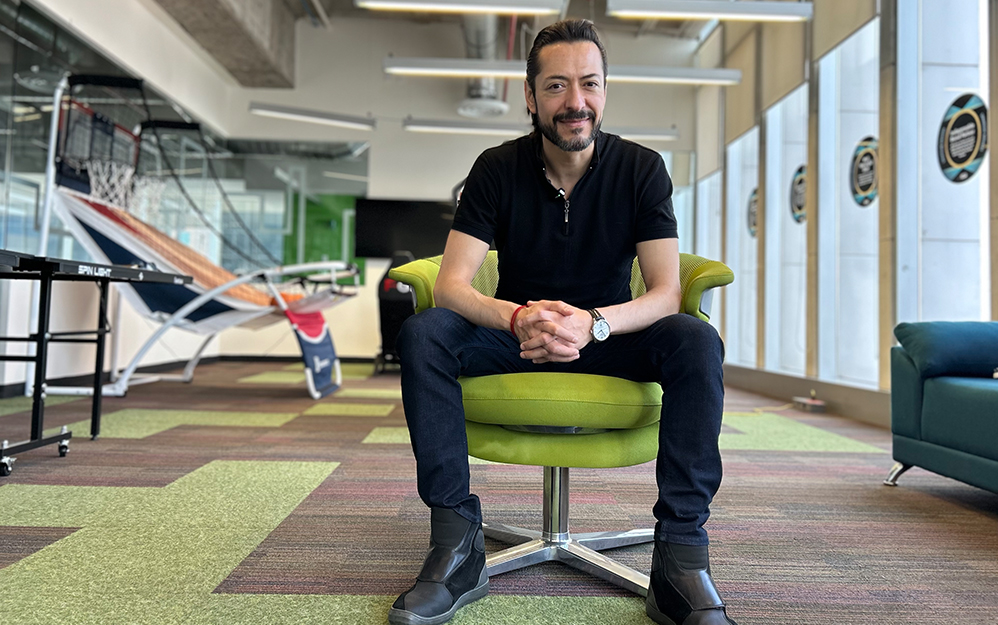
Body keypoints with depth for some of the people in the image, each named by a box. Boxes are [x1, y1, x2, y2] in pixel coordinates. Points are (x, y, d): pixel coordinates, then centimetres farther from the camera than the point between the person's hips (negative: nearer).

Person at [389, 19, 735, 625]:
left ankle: (681, 560, -25)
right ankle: (458, 545, -24)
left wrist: (594, 323, -35)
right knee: (422, 334, -27)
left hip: (611, 335, 0)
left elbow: (666, 293, -14)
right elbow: (452, 284, -16)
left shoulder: (641, 169, -7)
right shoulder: (498, 169, -7)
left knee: (697, 341, -29)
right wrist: (519, 318, -37)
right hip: (515, 333, 1)